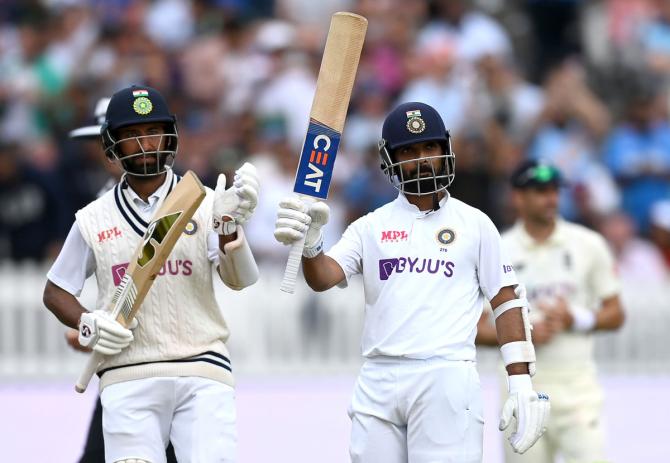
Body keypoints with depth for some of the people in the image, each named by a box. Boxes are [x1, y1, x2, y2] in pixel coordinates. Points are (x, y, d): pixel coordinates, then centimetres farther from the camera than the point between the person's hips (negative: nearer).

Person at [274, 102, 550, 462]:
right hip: (377, 381, 3)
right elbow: (322, 278, -1)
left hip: (446, 380, -3)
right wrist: (310, 243, -24)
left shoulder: (474, 224, 9)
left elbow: (507, 300, 8)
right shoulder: (371, 227, 13)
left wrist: (521, 384, -1)